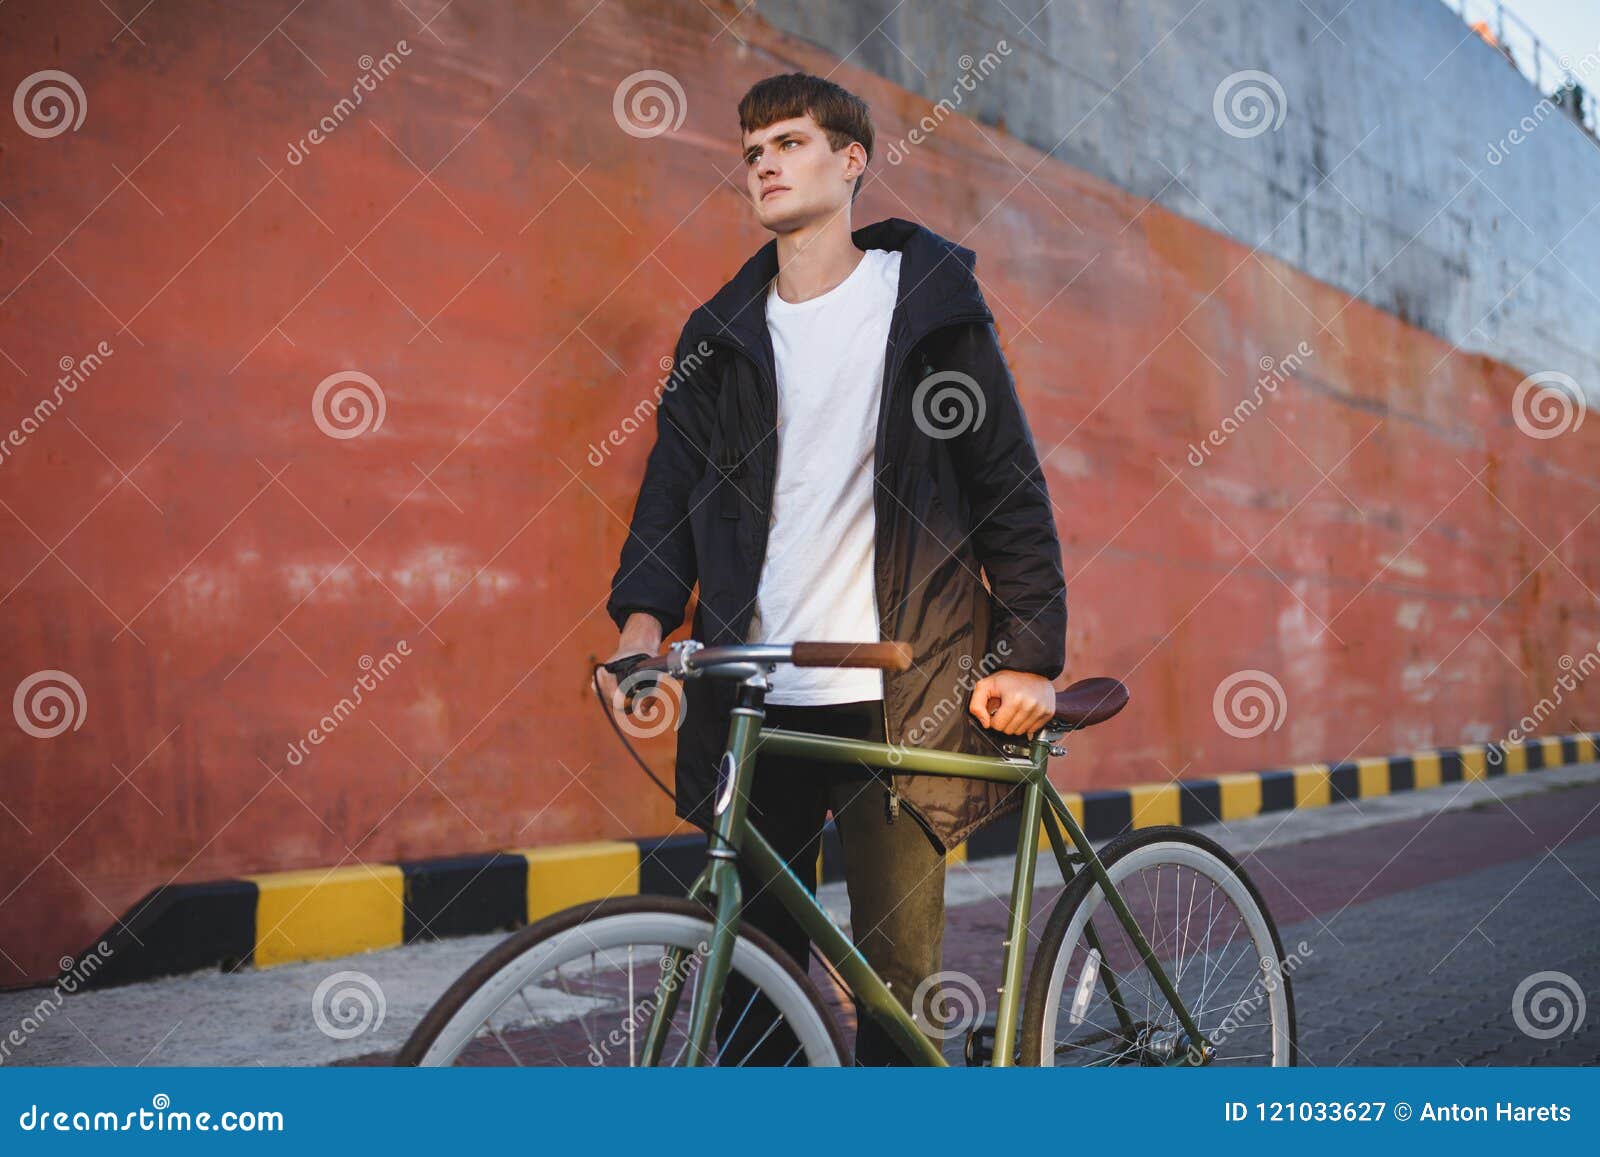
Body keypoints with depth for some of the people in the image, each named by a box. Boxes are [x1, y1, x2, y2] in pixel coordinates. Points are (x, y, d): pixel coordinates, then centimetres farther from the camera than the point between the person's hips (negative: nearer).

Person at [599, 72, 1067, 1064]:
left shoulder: (931, 304, 5)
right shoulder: (722, 333, 14)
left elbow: (1010, 485, 4)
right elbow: (677, 480, 7)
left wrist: (1030, 654, -4)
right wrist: (644, 618, -11)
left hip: (894, 699, -3)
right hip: (755, 700, 3)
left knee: (899, 964, 0)